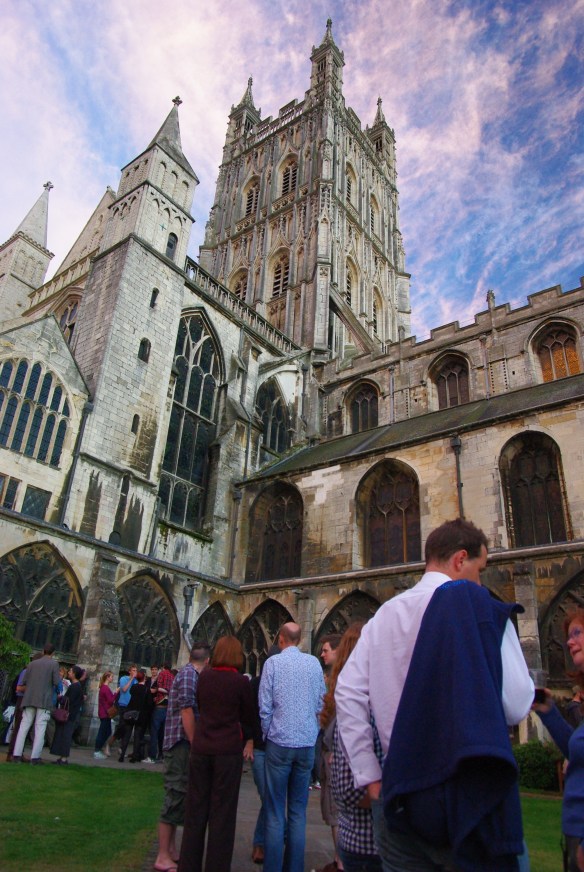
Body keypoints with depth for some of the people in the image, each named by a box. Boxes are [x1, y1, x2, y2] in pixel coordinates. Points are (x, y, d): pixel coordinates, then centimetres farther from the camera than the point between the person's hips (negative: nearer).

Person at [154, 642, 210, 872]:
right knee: (175, 796, -3)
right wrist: (194, 744, -17)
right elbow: (186, 710, -20)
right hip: (182, 743, -10)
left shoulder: (188, 673, 15)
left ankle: (170, 850, 25)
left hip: (180, 744, 10)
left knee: (177, 797, 16)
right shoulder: (189, 675, -15)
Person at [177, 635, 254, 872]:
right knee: (222, 813, 8)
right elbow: (247, 717, 1)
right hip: (228, 750, -4)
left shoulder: (203, 677, 0)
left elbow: (200, 708, 12)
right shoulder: (241, 681, -10)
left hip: (201, 748, 4)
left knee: (196, 810, 15)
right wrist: (248, 741, 16)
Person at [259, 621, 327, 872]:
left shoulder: (273, 663, -7)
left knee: (275, 811, 6)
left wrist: (266, 734, 7)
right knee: (298, 810, 12)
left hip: (280, 742, -3)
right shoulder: (314, 663, 1)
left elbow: (265, 706, -7)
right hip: (307, 743, 3)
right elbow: (321, 703, 6)